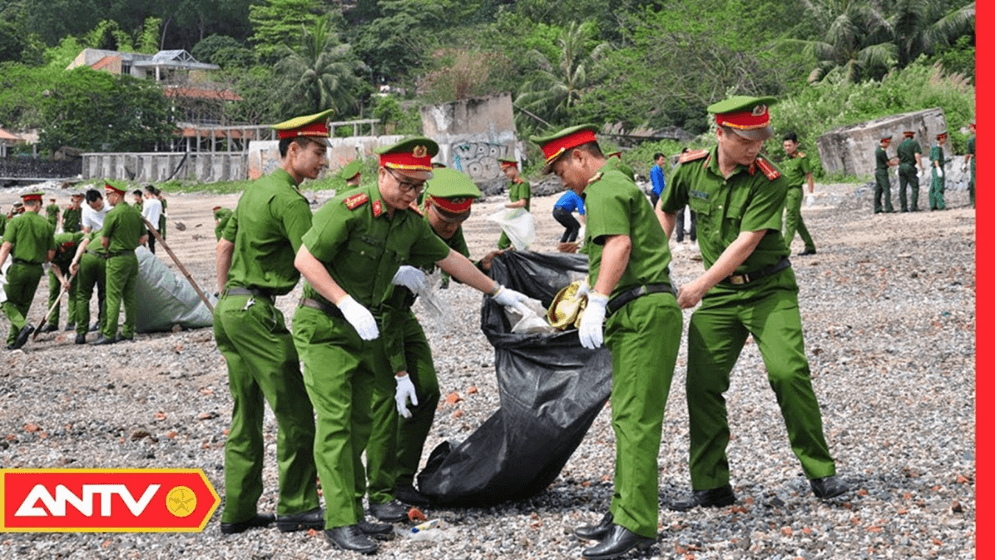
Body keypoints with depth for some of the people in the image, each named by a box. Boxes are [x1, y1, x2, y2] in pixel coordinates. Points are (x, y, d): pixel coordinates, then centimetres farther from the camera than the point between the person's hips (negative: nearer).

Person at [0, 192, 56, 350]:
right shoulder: (47, 225, 5)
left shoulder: (16, 222, -5)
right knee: (23, 304, 14)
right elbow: (51, 254, 7)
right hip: (36, 270, 4)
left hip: (18, 268, -4)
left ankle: (23, 325, -18)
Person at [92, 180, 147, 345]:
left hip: (117, 259, -8)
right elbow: (143, 238, 14)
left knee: (113, 297, -5)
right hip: (132, 258, 8)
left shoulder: (112, 214, -15)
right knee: (129, 296, 12)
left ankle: (109, 334, -5)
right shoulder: (135, 213, 8)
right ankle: (128, 332, 16)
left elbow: (103, 241, -8)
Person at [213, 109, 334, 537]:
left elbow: (224, 247, 22)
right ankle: (295, 508, 2)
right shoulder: (289, 200, -15)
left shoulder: (256, 189, 15)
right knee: (294, 410, -3)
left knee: (245, 413, 13)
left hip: (229, 308, 10)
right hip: (257, 312, -10)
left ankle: (237, 511, 16)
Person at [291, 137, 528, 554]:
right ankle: (340, 523, -11)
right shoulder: (349, 208, -19)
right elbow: (305, 259, -20)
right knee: (335, 420, -12)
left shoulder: (411, 224, 4)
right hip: (323, 326, -8)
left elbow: (449, 259, 17)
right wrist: (348, 305, -25)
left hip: (363, 330, 8)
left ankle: (353, 515, 14)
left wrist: (498, 292, 23)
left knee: (358, 424, 8)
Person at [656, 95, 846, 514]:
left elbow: (746, 243, -23)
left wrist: (700, 285, -27)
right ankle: (710, 485, 10)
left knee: (789, 373, -18)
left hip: (768, 289, -4)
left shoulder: (769, 182, -17)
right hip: (719, 294, 4)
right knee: (702, 383, -1)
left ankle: (820, 472, -3)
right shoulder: (691, 168, -4)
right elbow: (665, 210, 16)